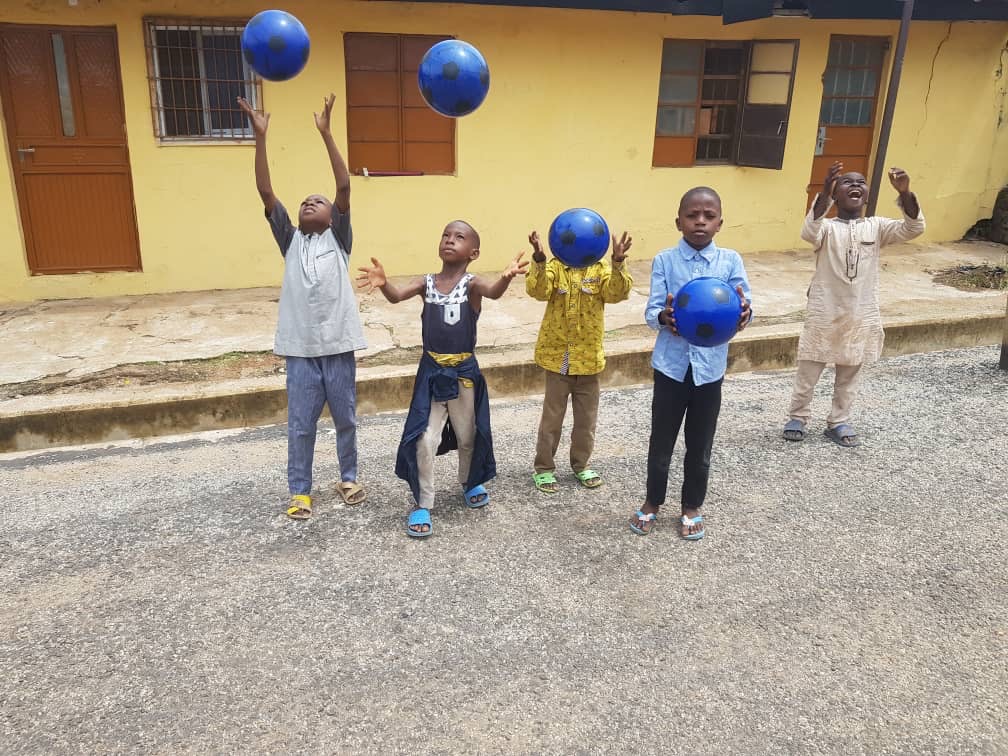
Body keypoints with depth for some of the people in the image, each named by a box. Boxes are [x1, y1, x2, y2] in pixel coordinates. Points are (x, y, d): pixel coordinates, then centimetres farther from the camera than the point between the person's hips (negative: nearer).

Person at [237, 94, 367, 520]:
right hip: (300, 348, 1)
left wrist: (326, 132, -13)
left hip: (338, 345, -1)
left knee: (345, 420, 12)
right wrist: (260, 137, -8)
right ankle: (300, 490, 23)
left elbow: (344, 187, -8)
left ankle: (348, 478, 32)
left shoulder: (338, 239, 4)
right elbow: (265, 192, -1)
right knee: (300, 425, 8)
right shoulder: (290, 240, 8)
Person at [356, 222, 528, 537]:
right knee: (424, 440, -3)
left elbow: (493, 292, -32)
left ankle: (471, 483, 45)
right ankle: (422, 504, 14)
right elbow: (397, 296, -21)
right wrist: (383, 283, -44)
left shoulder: (472, 283, -9)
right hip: (431, 371, 1)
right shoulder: (426, 282, -3)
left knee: (468, 436, 17)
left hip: (464, 371, -1)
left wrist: (506, 277, -55)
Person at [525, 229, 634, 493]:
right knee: (552, 418, 8)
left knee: (587, 419, 14)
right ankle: (543, 468, 24)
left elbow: (618, 292, -19)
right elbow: (538, 290, -23)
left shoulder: (601, 269, -1)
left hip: (589, 358, 2)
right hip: (557, 357, -2)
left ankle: (580, 465, 33)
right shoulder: (554, 267, -4)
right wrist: (539, 260, -39)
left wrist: (618, 263, -35)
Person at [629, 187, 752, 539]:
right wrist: (663, 317, -33)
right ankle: (653, 501, 32)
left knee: (700, 444, 13)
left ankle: (692, 506, 33)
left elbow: (743, 307, -7)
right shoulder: (664, 260, -3)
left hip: (710, 365, 1)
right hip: (672, 363, -1)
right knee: (661, 439, 11)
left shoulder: (730, 260, -1)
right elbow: (651, 311, -9)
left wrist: (744, 311, -32)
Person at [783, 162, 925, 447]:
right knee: (808, 372, 10)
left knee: (849, 375, 16)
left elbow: (914, 229, -12)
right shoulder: (826, 226, -8)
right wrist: (824, 193, -45)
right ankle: (798, 416, 28)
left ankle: (838, 422, 31)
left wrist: (904, 193, -27)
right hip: (824, 314, -3)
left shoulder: (876, 227, 2)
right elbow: (808, 232, -31)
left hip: (861, 316, 3)